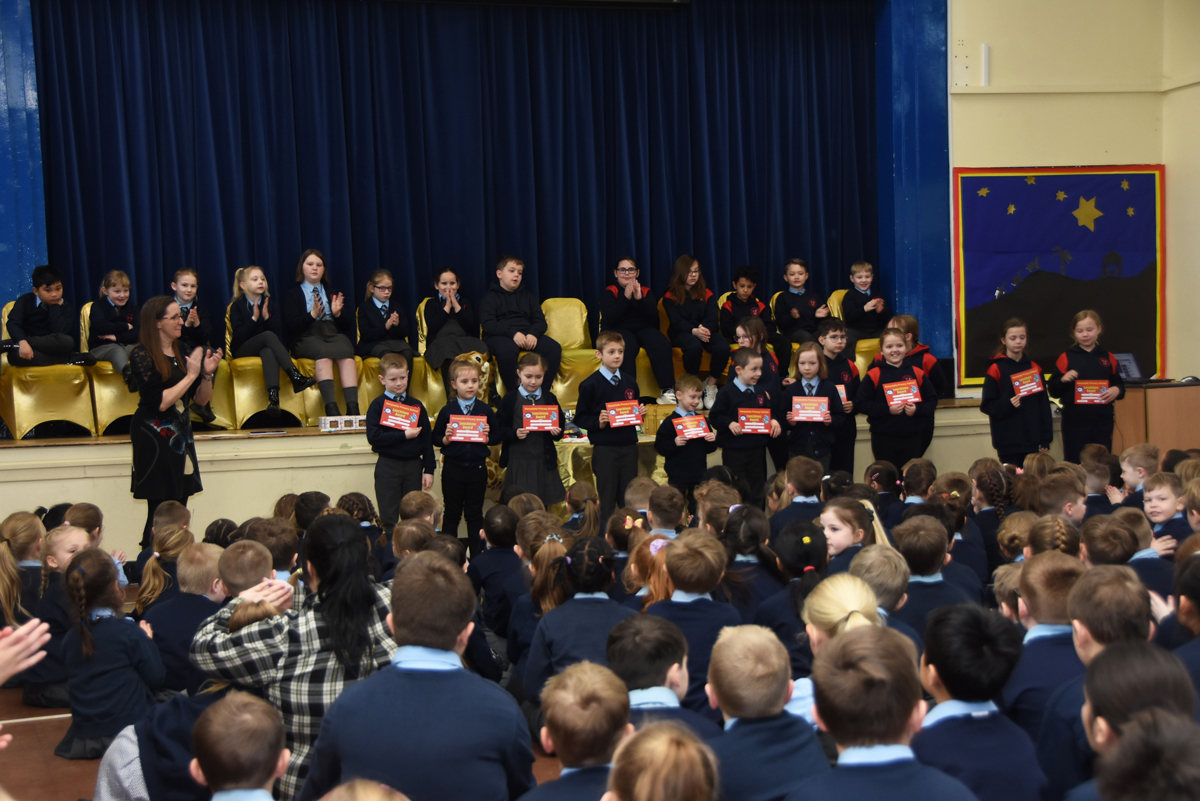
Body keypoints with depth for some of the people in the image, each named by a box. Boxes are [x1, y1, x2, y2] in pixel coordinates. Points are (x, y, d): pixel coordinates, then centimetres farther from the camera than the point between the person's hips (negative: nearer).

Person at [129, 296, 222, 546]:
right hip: (155, 438, -6)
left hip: (181, 436, 7)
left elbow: (201, 399, 12)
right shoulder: (141, 355, -9)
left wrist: (207, 373, -6)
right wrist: (191, 375, -15)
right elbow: (160, 402, -17)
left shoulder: (183, 353, 10)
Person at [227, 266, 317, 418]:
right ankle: (296, 377, -47)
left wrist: (266, 317, -13)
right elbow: (238, 337, -11)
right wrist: (254, 318, -18)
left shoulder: (268, 304, 13)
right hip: (242, 351, -2)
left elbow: (278, 334, 2)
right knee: (268, 336, -34)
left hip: (265, 348, 2)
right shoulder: (236, 306, 3)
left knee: (268, 351, -38)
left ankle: (273, 397, -60)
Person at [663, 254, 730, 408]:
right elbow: (677, 322, -9)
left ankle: (710, 385, -11)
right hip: (681, 334, -3)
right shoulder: (670, 297, 3)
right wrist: (694, 331, -29)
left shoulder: (707, 294, 12)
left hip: (706, 331, 3)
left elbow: (712, 319, 1)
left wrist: (705, 329, -25)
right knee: (694, 346, -40)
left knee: (723, 347, -31)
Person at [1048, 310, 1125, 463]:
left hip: (1103, 422, 2)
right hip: (1074, 423, -2)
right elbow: (1053, 390, 0)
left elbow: (1120, 384, 13)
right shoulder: (1066, 358, 2)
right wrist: (1063, 379, -20)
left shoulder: (1108, 358, 10)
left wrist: (1117, 390, -9)